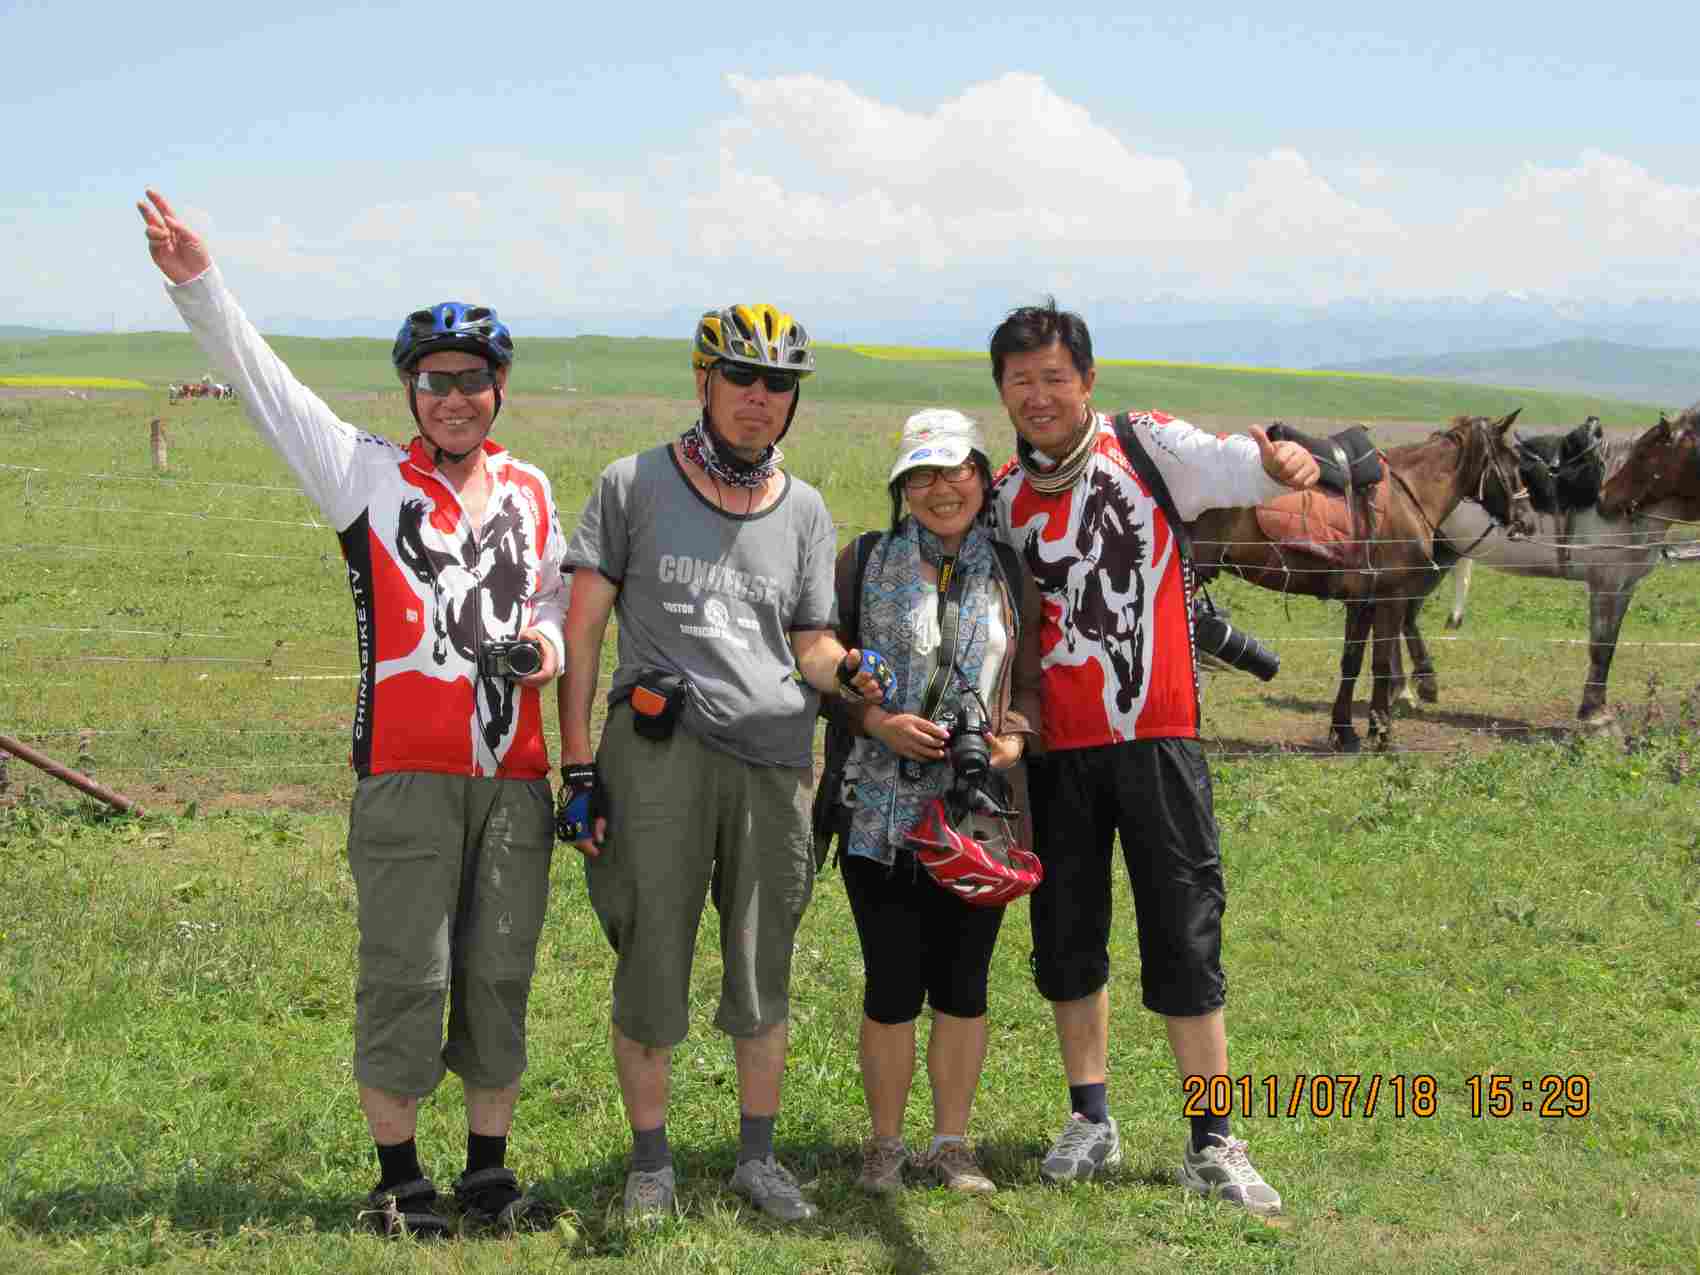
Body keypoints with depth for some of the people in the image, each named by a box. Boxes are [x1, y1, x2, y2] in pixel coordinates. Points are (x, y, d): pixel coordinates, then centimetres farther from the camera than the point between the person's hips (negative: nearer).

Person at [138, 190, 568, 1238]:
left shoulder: (530, 491, 15)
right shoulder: (369, 475, 4)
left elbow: (557, 592, 27)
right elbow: (267, 385, -4)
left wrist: (549, 642, 4)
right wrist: (201, 285, -14)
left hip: (515, 775, 4)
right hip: (407, 770, -3)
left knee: (498, 976, 8)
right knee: (405, 976, -2)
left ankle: (490, 1168, 20)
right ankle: (399, 1178, 12)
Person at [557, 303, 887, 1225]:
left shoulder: (804, 510, 14)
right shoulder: (634, 486, 3)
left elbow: (809, 641, 16)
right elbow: (583, 630, 1)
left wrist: (847, 668, -9)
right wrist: (578, 766, -5)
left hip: (774, 753, 3)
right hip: (658, 749, -3)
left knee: (763, 973, 9)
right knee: (652, 969, 0)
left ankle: (757, 1157, 23)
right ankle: (649, 1163, 16)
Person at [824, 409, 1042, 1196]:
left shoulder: (1011, 575, 9)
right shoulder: (864, 564, 3)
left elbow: (1031, 682, 11)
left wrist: (1013, 738, -9)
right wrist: (878, 723, -14)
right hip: (884, 810, -2)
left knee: (963, 983, 8)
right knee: (893, 984, 1)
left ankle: (951, 1143, 21)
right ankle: (884, 1144, 17)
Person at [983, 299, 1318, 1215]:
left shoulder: (1146, 447, -4)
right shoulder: (1001, 498, 7)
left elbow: (1230, 468, -24)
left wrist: (1276, 465, -47)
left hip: (1155, 735, -4)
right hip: (1054, 745, 4)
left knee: (1184, 938, -1)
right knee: (1065, 936, 10)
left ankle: (1213, 1146, 7)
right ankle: (1091, 1123, 25)